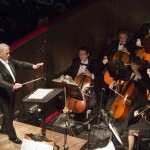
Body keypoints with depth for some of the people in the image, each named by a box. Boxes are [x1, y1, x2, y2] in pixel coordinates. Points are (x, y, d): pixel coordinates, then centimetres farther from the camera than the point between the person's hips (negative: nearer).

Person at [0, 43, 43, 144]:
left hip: (11, 91, 8)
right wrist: (12, 86, -45)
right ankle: (12, 136, 18)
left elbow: (20, 64, 3)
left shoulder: (9, 59, -2)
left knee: (10, 112, 23)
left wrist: (33, 66, -9)